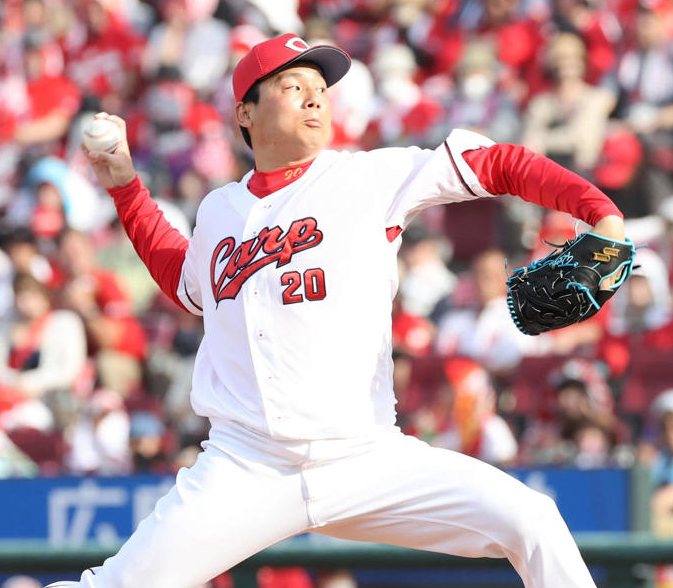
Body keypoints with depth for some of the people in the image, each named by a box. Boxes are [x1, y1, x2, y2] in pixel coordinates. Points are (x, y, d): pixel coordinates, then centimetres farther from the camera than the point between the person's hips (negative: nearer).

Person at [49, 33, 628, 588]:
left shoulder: (373, 177, 4)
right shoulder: (220, 210, 14)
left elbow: (500, 164, 1)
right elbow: (188, 283, 35)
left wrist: (601, 214, -11)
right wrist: (125, 186, 29)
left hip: (368, 460, -1)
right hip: (245, 474, 1)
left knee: (529, 520, -16)